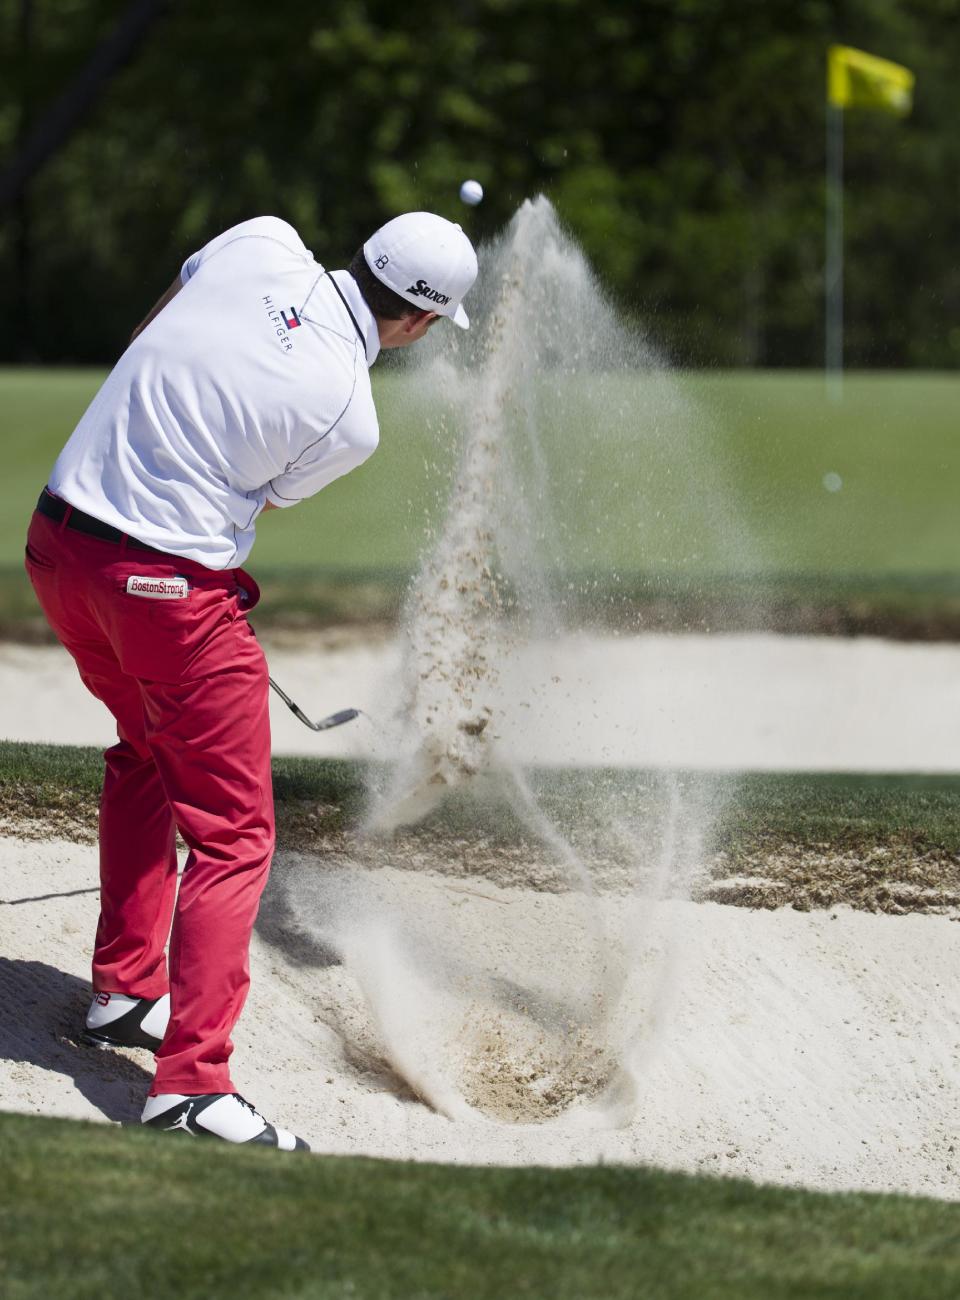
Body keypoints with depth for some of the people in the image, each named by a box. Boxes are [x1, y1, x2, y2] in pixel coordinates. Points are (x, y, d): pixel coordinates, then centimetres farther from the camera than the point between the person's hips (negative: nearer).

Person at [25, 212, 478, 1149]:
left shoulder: (262, 244, -3)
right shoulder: (349, 420, -15)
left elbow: (150, 332, 14)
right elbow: (261, 500, 3)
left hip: (56, 540, 8)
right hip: (170, 586, -8)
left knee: (146, 756, 29)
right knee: (233, 832, 0)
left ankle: (123, 992, 35)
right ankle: (191, 1082, -9)